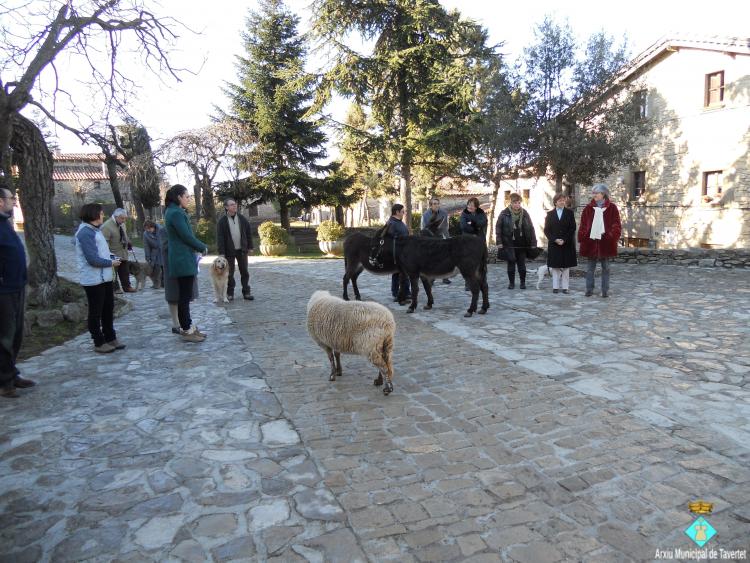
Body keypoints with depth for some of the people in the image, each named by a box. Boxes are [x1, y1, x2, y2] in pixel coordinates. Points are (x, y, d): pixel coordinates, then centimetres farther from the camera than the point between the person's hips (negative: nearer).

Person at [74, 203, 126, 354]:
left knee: (108, 309, 17)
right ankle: (99, 343, 14)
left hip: (104, 278, 10)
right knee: (96, 312, 3)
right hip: (93, 280, -10)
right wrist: (111, 262, -11)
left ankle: (110, 338, 29)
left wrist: (113, 257, 3)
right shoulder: (86, 233, -18)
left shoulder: (94, 230, 13)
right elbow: (93, 259, -23)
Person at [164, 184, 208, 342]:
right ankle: (186, 330, 3)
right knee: (185, 296, -4)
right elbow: (187, 236, -17)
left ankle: (187, 326, 23)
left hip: (182, 259, 10)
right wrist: (203, 248, -5)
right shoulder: (176, 213, -16)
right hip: (184, 260, -10)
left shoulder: (173, 212, 16)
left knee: (185, 295, 14)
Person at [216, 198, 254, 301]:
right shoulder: (222, 221, -5)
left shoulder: (242, 219, 4)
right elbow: (219, 237, -6)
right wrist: (221, 252, -11)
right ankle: (230, 293, 16)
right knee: (230, 273, 5)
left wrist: (250, 247, 5)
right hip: (229, 251, -2)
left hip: (242, 250, 3)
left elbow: (248, 233, 8)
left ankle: (246, 292, 13)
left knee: (244, 272, 6)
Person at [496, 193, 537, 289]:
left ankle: (523, 282, 18)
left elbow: (531, 228, 5)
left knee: (521, 263, 5)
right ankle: (511, 282, 15)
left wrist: (533, 243, 1)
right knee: (511, 262, 3)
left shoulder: (525, 213, 3)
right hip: (509, 243, -1)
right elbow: (498, 227, -1)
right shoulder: (504, 213, -3)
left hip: (522, 244, 1)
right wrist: (499, 242, -7)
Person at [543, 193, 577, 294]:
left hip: (567, 244, 0)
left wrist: (564, 240, -12)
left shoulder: (569, 213, 5)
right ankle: (555, 286, 7)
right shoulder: (550, 214, 7)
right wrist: (555, 240, -10)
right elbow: (546, 230, 3)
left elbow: (572, 228, -1)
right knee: (555, 266, 1)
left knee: (566, 267, 2)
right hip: (554, 244, 1)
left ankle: (565, 287, 7)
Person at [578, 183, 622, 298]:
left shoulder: (612, 208, 1)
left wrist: (611, 236, -12)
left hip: (605, 242, -1)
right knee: (590, 268, 6)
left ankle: (605, 291, 13)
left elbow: (616, 226, 0)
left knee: (605, 268, 7)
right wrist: (583, 238, -6)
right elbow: (583, 225, 2)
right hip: (591, 242, 1)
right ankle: (589, 289, 13)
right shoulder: (588, 208, 4)